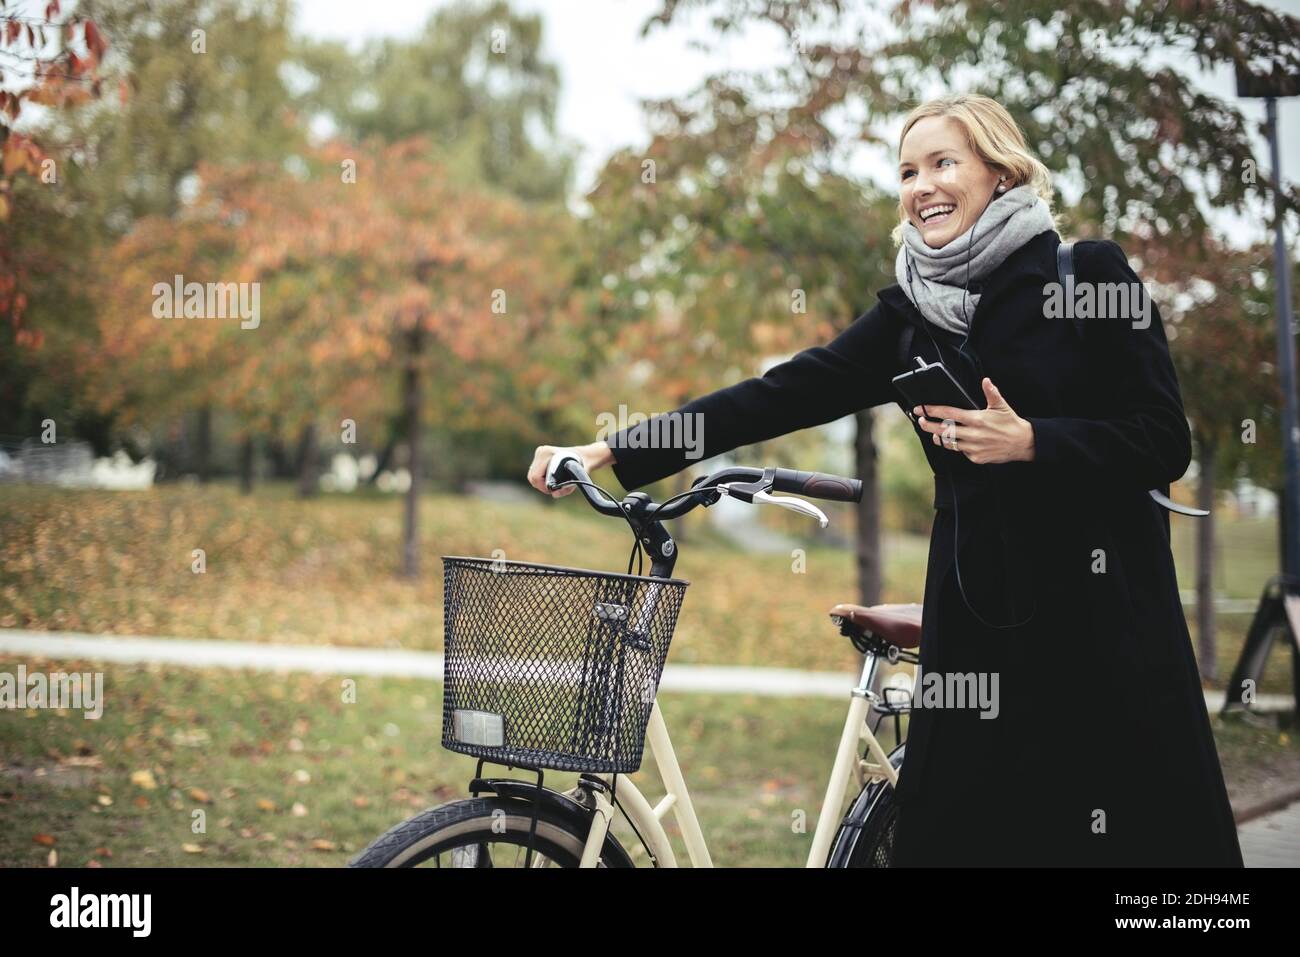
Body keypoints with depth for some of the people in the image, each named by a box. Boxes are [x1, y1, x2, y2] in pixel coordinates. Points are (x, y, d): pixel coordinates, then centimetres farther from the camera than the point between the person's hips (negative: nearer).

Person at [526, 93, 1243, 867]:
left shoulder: (1090, 275, -3)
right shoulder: (913, 312, 9)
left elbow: (1165, 442, -5)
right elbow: (781, 396, 3)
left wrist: (1028, 440, -19)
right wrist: (612, 450, -3)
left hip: (1102, 619, -4)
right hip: (979, 617, 4)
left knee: (1127, 831, 0)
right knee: (954, 832, 3)